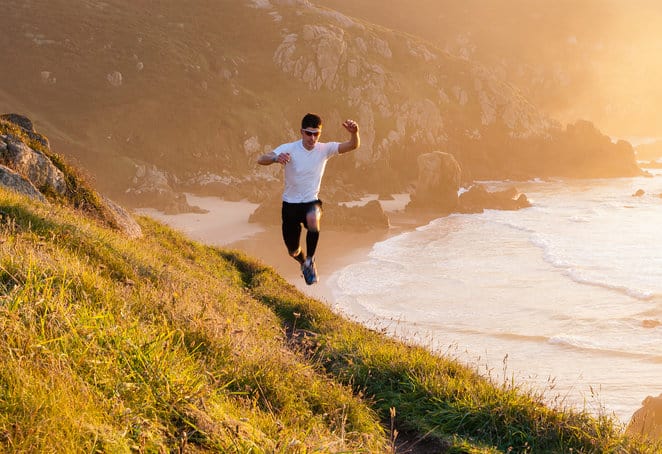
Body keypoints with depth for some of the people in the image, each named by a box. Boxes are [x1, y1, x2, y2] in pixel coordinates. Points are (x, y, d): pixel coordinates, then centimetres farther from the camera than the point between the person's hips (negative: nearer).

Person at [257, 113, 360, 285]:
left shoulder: (325, 149, -8)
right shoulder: (289, 149, -14)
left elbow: (353, 146, -17)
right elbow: (261, 159, -26)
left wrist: (354, 133, -41)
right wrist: (276, 158, -50)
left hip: (312, 201, 0)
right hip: (290, 204, 0)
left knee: (313, 219, -38)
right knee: (293, 252, 11)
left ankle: (310, 260, -16)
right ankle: (303, 262, 51)